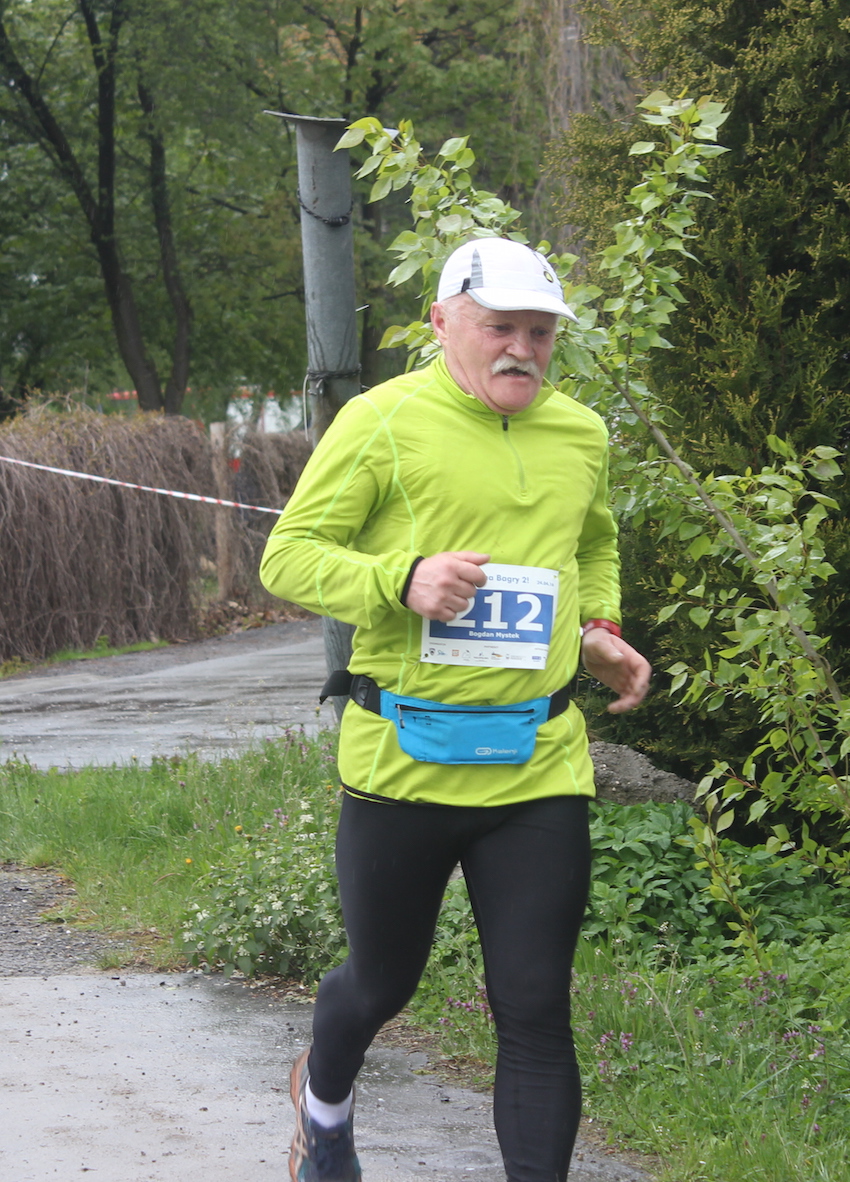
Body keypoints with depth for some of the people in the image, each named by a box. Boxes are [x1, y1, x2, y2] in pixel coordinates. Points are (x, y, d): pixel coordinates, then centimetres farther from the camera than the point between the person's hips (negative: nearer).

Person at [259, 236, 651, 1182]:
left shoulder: (580, 436, 9)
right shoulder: (383, 421, -7)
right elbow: (287, 555, -7)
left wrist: (601, 629, 10)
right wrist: (403, 579, -24)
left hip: (538, 768, 3)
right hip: (404, 761, -3)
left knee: (536, 1010, -3)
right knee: (381, 985, 16)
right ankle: (323, 1101, 49)